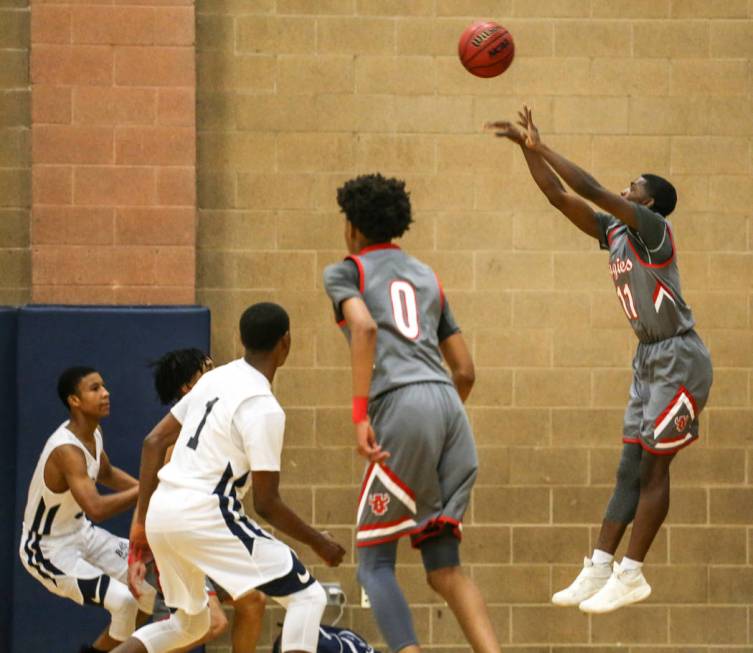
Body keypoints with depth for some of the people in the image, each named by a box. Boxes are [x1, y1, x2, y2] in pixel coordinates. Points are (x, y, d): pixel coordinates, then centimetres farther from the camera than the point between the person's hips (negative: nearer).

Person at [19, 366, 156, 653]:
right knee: (124, 601, -23)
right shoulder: (66, 450, -31)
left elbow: (106, 473, 20)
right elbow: (96, 509, -43)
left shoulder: (93, 432, -2)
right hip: (48, 550, -10)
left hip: (81, 535, 10)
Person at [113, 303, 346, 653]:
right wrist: (318, 543, 3)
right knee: (308, 596, -1)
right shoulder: (263, 408, -11)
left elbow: (153, 443, 16)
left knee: (189, 623, 26)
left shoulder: (215, 379, 13)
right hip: (205, 516, -8)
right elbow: (266, 503, -11)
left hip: (161, 510, 8)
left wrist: (142, 521, 21)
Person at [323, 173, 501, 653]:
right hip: (449, 405, 5)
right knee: (444, 565, 8)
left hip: (400, 403, -5)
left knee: (374, 561, 3)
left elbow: (365, 327, -11)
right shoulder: (427, 276, 28)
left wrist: (360, 415, -15)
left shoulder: (346, 272, 11)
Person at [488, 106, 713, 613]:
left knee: (653, 468, -7)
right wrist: (528, 147, 2)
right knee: (631, 470, 7)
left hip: (679, 359, -9)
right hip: (650, 359, 9)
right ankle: (599, 570, 6)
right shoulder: (614, 231, 10)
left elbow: (591, 189, -22)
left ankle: (631, 576, -5)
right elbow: (559, 196, 10)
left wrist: (539, 146, -18)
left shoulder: (652, 229, -13)